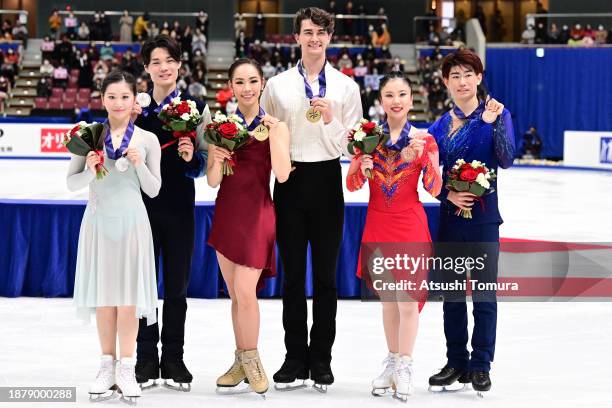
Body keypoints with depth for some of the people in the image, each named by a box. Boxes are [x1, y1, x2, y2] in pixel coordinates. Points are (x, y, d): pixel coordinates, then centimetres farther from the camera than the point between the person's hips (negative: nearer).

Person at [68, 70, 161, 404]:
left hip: (131, 222, -1)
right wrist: (89, 171, -15)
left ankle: (126, 369, 3)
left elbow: (153, 190, 5)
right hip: (99, 220, 1)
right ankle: (107, 366, 13)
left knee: (128, 295, -1)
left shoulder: (147, 140, 2)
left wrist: (139, 165, -12)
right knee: (103, 293, 5)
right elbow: (71, 183, 4)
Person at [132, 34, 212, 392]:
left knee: (177, 285, 5)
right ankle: (146, 359, 9)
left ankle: (173, 360, 12)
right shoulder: (136, 108, 5)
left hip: (179, 207, 0)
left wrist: (192, 157, -20)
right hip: (142, 203, 1)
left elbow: (204, 164, 2)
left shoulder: (197, 107, 2)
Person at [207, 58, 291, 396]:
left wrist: (273, 132, -17)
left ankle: (252, 361, 2)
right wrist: (216, 161, -17)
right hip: (226, 212, 4)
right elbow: (212, 181, 3)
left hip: (257, 213, -4)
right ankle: (242, 361, 19)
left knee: (245, 291, -13)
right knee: (235, 293, 9)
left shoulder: (275, 126, -1)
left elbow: (282, 174, -14)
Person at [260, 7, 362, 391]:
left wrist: (330, 120, -18)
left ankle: (321, 359, 10)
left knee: (326, 274, 3)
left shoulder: (346, 86, 3)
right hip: (290, 179, 1)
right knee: (293, 273, 5)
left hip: (327, 179, -1)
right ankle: (295, 357, 12)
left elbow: (348, 144, -2)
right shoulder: (277, 85, 5)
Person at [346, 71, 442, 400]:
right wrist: (362, 167, -20)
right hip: (377, 223, 2)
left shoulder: (423, 139, -2)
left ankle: (405, 367, 7)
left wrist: (423, 157, -21)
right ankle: (392, 362, 23)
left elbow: (434, 189, -6)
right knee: (387, 297, 11)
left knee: (407, 298, -4)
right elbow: (352, 185, 1)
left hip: (410, 224, -2)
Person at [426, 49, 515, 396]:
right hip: (450, 217, 4)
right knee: (452, 294, 9)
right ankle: (456, 362, 19)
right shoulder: (440, 126, 7)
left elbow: (506, 160, -15)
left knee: (484, 294, -1)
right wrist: (448, 195, -10)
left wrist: (494, 123, -27)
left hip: (483, 216, -4)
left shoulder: (496, 115, -3)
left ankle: (481, 366, 6)